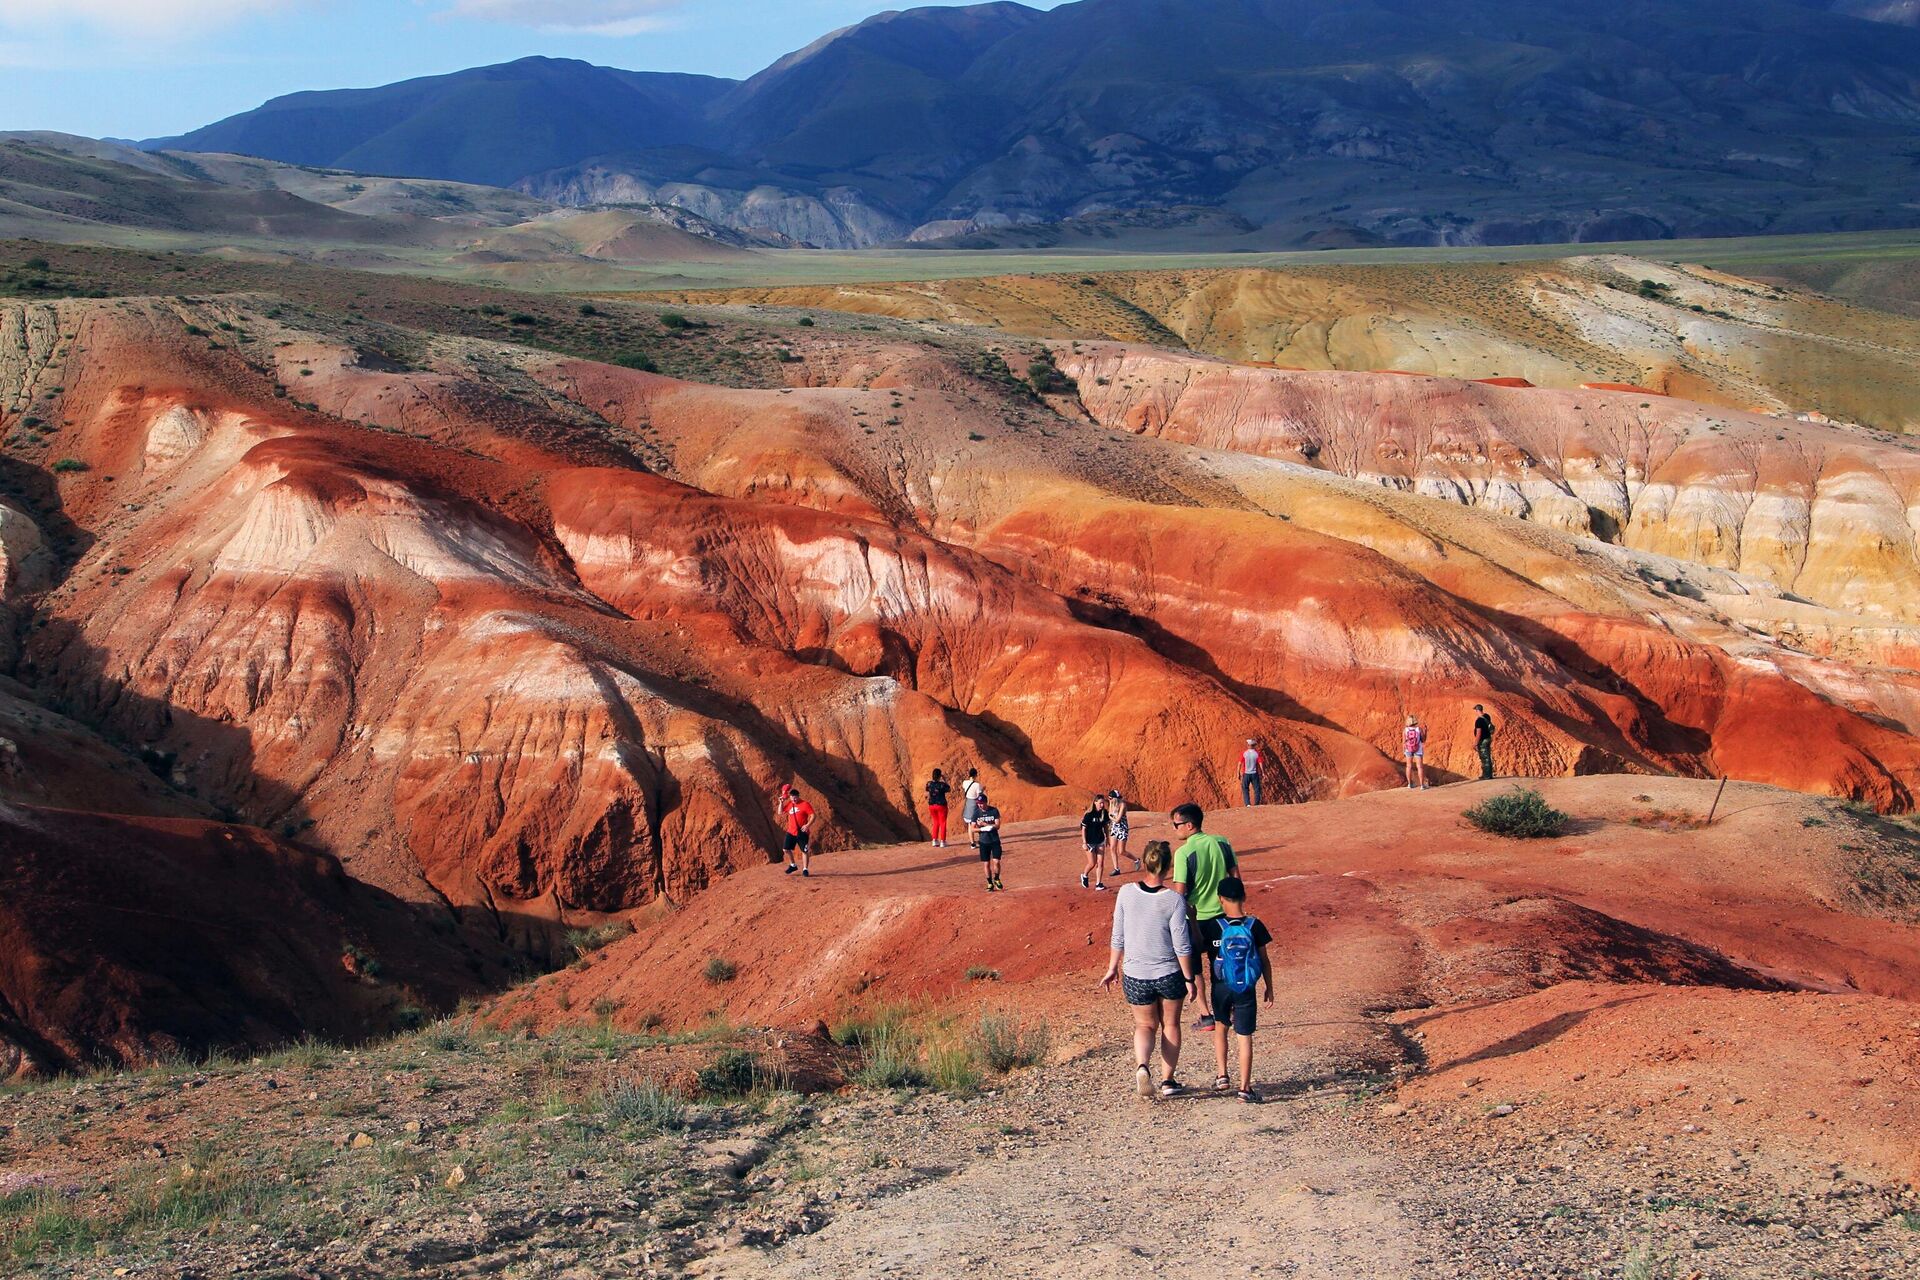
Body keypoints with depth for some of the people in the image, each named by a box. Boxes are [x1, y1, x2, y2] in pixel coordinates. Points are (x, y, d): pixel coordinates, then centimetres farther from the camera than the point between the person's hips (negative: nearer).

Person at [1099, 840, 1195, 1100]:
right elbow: (1182, 945, -12)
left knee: (1145, 1025, 17)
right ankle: (1168, 1080, 24)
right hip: (1169, 973, -1)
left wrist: (1112, 968, 11)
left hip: (1135, 974, 1)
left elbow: (1118, 936, -1)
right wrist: (1188, 978, 0)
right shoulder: (1173, 900, -15)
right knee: (1170, 1025, 20)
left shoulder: (1126, 893, -9)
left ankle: (1141, 1066, -11)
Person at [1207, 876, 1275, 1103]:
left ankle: (1222, 1076, 18)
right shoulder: (1254, 926, -7)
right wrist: (1269, 988, 10)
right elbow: (1264, 961, 0)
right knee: (1244, 1037, 4)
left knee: (1220, 1027, 24)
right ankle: (1244, 1087, 1)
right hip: (1245, 990, 0)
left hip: (1221, 988, 1)